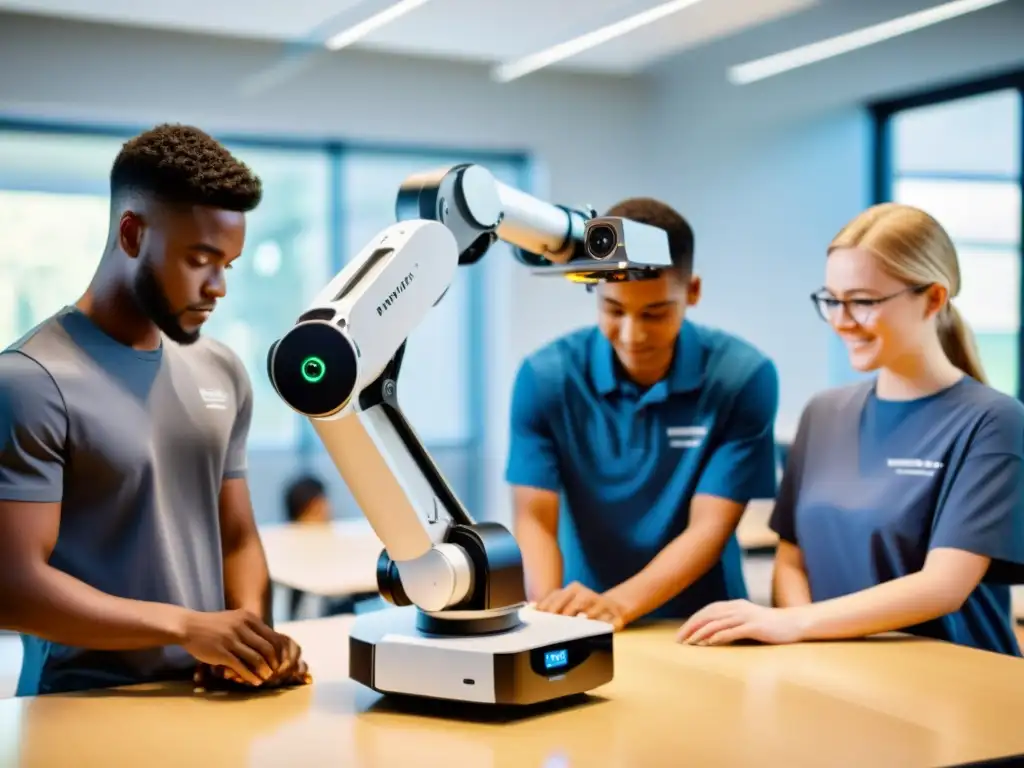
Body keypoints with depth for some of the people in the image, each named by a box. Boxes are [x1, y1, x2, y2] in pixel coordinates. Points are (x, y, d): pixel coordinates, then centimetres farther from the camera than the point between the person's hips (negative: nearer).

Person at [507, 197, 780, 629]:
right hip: (585, 625, 1)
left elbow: (710, 527, -12)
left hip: (700, 625, -1)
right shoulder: (545, 377, -6)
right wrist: (550, 607, -27)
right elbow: (533, 518, -8)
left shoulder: (743, 376, -10)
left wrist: (617, 604, -26)